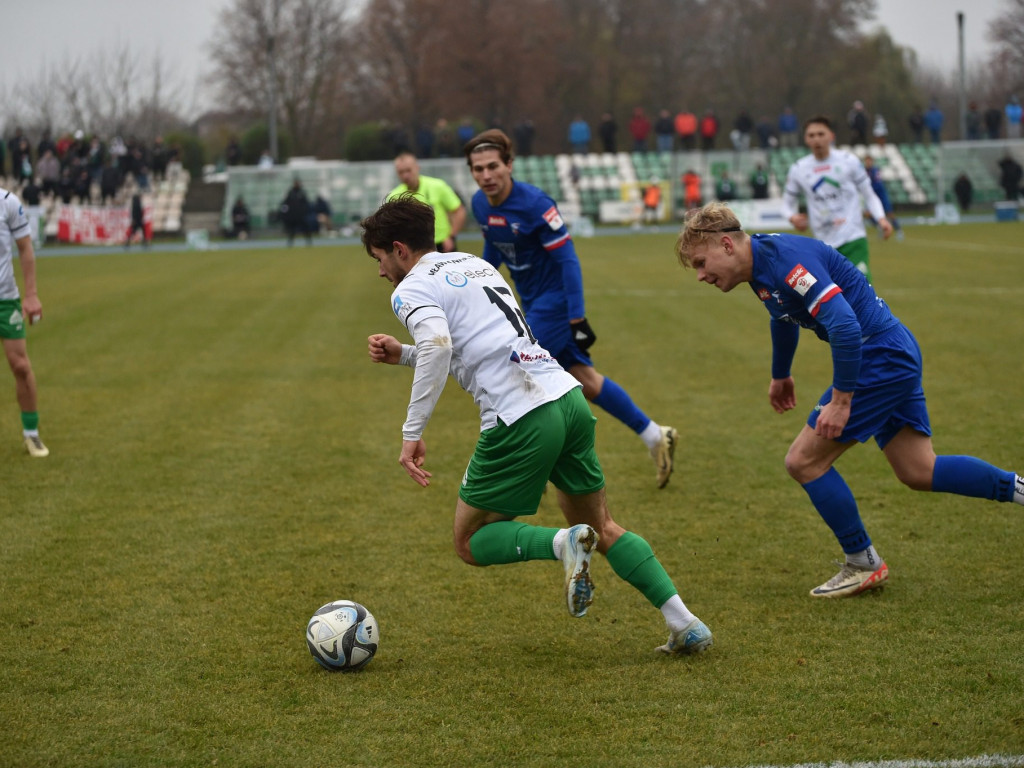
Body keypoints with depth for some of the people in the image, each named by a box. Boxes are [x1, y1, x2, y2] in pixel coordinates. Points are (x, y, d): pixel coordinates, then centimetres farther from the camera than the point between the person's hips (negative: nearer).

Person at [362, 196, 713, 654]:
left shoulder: (411, 290, -1)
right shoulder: (474, 265, 24)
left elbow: (438, 346, -21)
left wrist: (412, 432, -19)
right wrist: (402, 354, 29)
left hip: (521, 419, -8)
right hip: (568, 397, 8)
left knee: (471, 542, 10)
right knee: (601, 528, 21)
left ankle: (564, 543, -15)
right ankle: (684, 624, 9)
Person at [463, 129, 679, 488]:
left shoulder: (534, 204, -24)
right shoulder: (480, 204, -2)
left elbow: (567, 259, -21)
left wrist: (577, 320, -23)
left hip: (555, 300, -7)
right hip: (532, 303, 7)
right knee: (583, 380, 11)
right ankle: (655, 437, 23)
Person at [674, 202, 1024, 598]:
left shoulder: (785, 259, -23)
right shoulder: (760, 265, 9)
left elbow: (845, 325, -31)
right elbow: (785, 315, 31)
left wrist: (840, 400, -27)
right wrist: (780, 375, 44)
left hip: (880, 356, -10)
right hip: (896, 357, 10)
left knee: (804, 461, -4)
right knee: (919, 472, 14)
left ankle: (863, 565, 7)